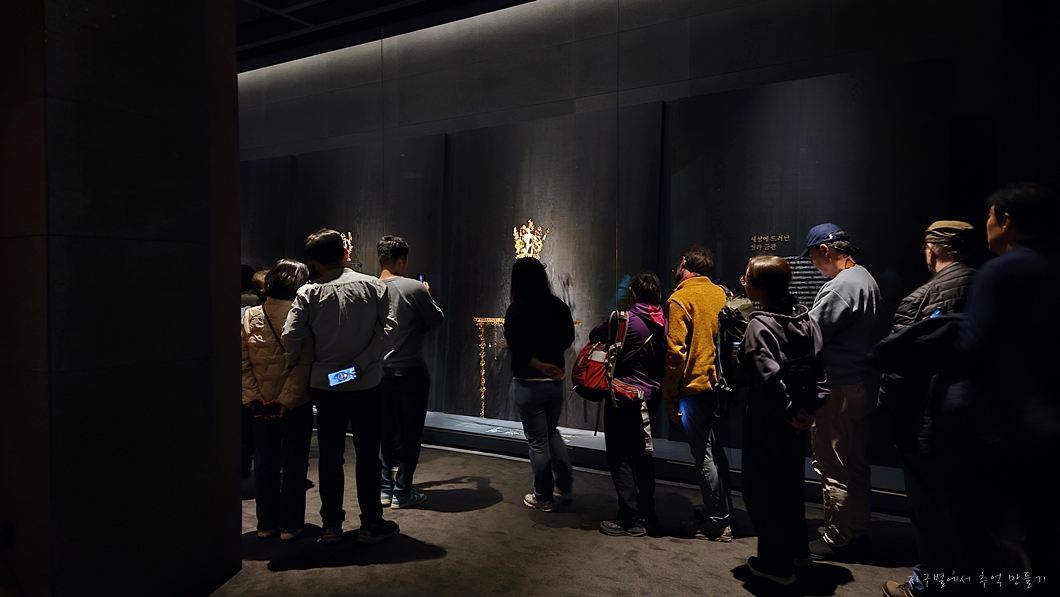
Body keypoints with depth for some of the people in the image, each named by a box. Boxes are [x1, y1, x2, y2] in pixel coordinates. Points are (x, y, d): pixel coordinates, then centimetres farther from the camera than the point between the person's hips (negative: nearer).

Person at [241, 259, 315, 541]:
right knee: (294, 464, 8)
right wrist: (287, 400, -14)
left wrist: (254, 397, -7)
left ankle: (266, 523, 23)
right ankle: (289, 525, 15)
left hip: (261, 404, 4)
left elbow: (243, 362, -5)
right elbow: (303, 365, -18)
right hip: (296, 403, -3)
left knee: (265, 463, 15)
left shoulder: (250, 316, 0)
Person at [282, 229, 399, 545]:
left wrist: (297, 365, 5)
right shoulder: (374, 286, -2)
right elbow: (385, 330, -12)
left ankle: (331, 525, 19)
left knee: (330, 456, 11)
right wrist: (360, 363, -10)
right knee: (368, 455, 8)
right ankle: (371, 524, 16)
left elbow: (291, 337, -12)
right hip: (366, 385, -1)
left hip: (325, 386, 1)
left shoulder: (309, 293, -3)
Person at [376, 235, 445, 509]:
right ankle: (402, 492, 12)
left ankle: (385, 489, 22)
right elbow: (437, 320, -3)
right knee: (410, 433, 6)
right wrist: (428, 296, 14)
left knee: (386, 432, 15)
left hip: (381, 371, 5)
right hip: (411, 371, -5)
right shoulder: (414, 288, -14)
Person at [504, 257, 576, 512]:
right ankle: (565, 486, 22)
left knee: (537, 441, 7)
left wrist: (541, 366, -14)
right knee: (552, 432, 24)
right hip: (555, 382, 5)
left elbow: (518, 349, -20)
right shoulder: (559, 307, -1)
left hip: (528, 384, -5)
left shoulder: (516, 310, -14)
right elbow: (567, 339, 9)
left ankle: (544, 497, 18)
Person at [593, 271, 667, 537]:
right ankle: (647, 512, 28)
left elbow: (595, 336, -3)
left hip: (623, 396, -7)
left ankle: (630, 519, 4)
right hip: (651, 394, 7)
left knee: (620, 457, 2)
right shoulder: (663, 323, 0)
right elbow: (665, 360, 7)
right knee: (642, 454, 18)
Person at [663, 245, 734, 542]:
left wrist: (670, 396, -9)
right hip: (720, 384, 7)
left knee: (704, 456, 2)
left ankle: (717, 522, 11)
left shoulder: (680, 299, -11)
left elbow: (676, 351, -15)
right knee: (714, 450, 19)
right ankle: (721, 509, 30)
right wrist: (722, 375, 19)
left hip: (695, 387, -7)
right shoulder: (721, 294, 7)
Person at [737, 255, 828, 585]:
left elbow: (768, 377, -29)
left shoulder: (760, 326, -21)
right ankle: (797, 548, 40)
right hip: (797, 421, 8)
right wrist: (811, 406, 0)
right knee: (790, 482, 24)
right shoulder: (806, 318, 2)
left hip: (767, 421, -8)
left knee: (762, 489, 8)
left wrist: (786, 413, -16)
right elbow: (821, 366, 2)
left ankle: (776, 563, 19)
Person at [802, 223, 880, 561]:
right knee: (856, 466, 17)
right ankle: (858, 533, 28)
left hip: (838, 390, -10)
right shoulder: (866, 279, 13)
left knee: (832, 468, 1)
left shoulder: (840, 286, -18)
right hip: (861, 385, 10)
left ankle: (838, 540, 11)